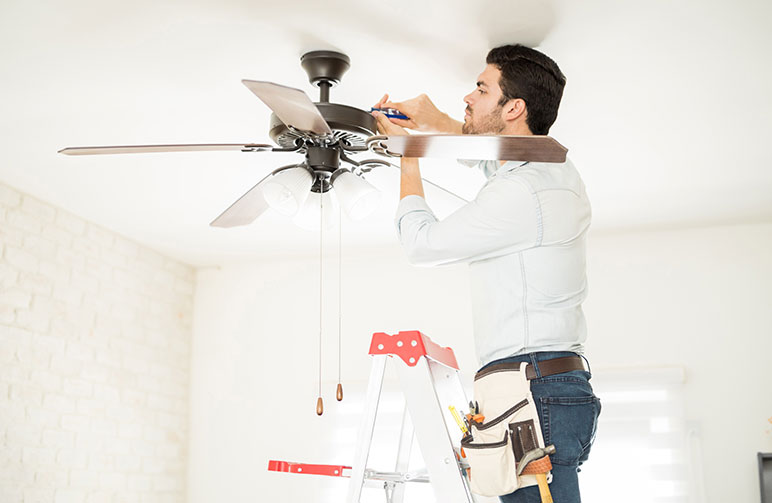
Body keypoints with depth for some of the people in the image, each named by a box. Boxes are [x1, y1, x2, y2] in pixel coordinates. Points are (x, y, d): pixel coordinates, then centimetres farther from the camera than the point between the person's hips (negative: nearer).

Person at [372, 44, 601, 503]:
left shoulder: (520, 193, -15)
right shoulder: (555, 167, 16)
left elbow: (422, 241, 0)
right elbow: (493, 154, 43)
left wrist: (409, 153, 13)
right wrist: (436, 122, 31)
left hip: (534, 391, -10)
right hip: (561, 382, 10)